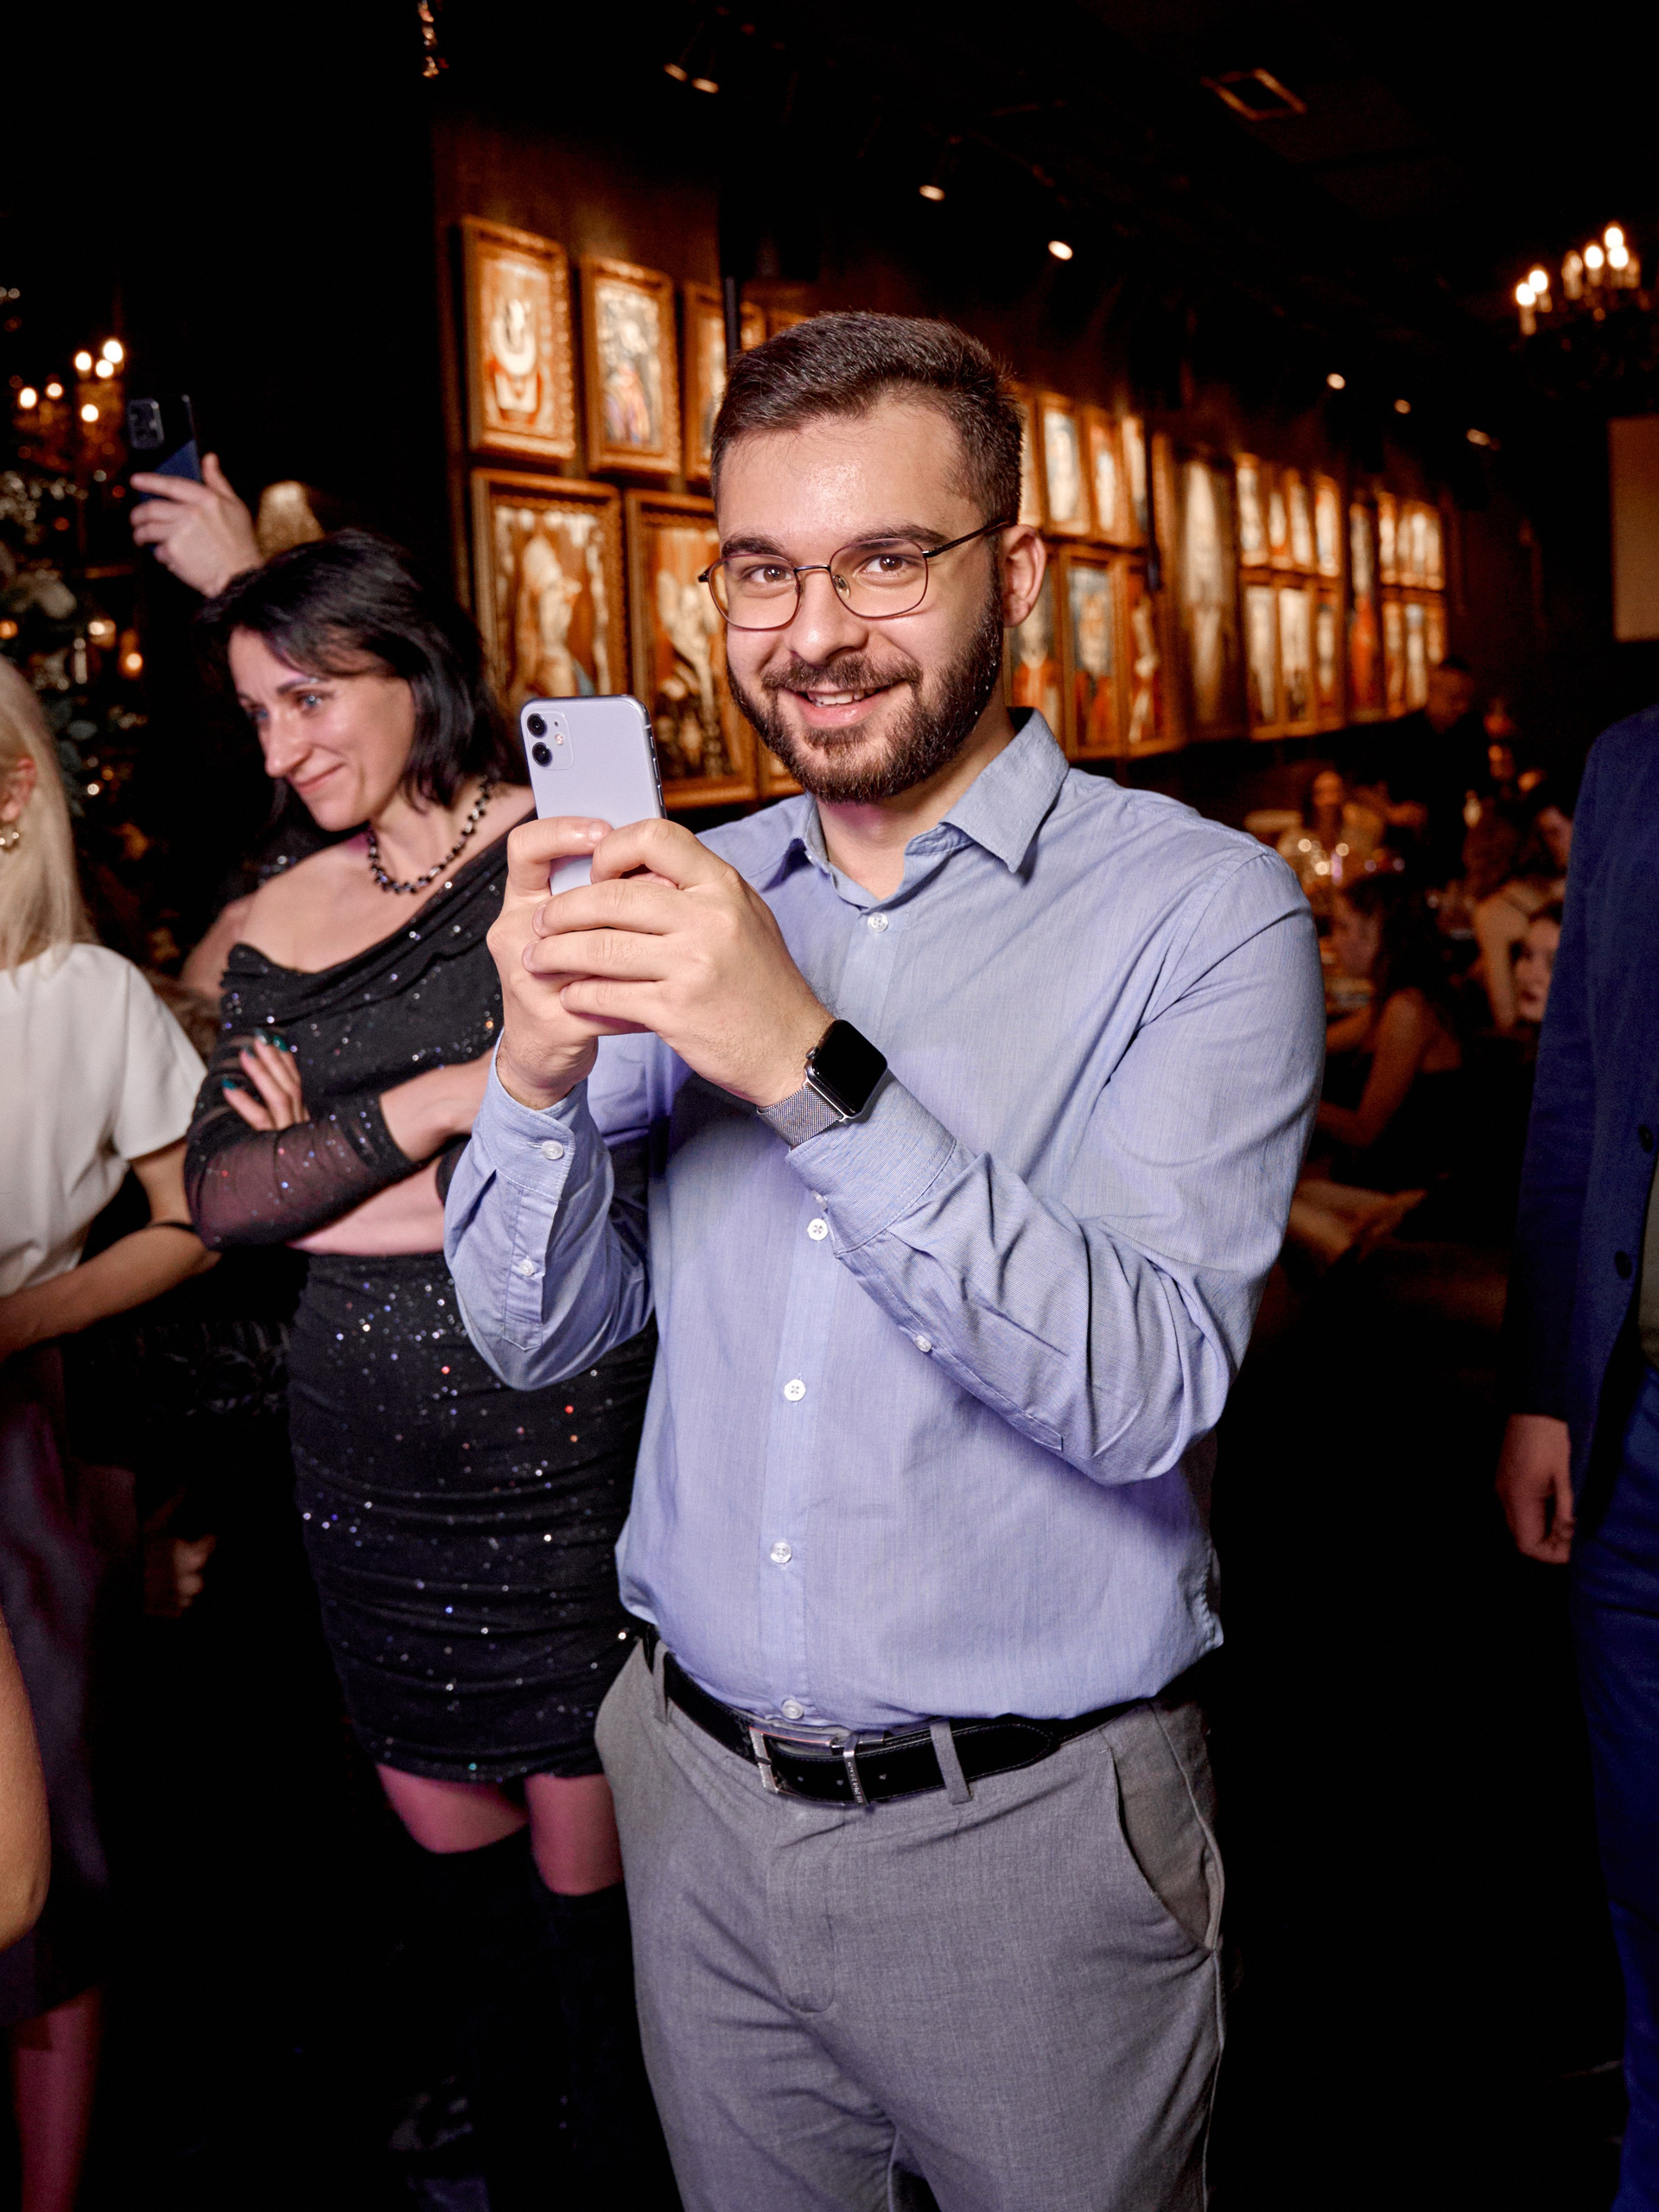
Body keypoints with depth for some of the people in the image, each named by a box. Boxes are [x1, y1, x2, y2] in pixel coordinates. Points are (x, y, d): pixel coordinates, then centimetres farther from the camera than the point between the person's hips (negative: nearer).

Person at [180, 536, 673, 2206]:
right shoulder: (283, 922, 11)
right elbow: (216, 1191, 0)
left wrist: (329, 1182, -9)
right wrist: (431, 1103, -15)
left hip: (565, 1432, -5)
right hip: (369, 1454, 5)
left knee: (588, 1877, 3)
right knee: (449, 1848, 15)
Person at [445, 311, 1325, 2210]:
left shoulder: (1201, 908, -12)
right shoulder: (690, 901, 2)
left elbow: (1149, 1390, -24)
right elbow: (536, 1334, 0)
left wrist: (812, 1066, -32)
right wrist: (539, 1069, -19)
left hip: (1028, 1835, -4)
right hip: (699, 1789, 4)